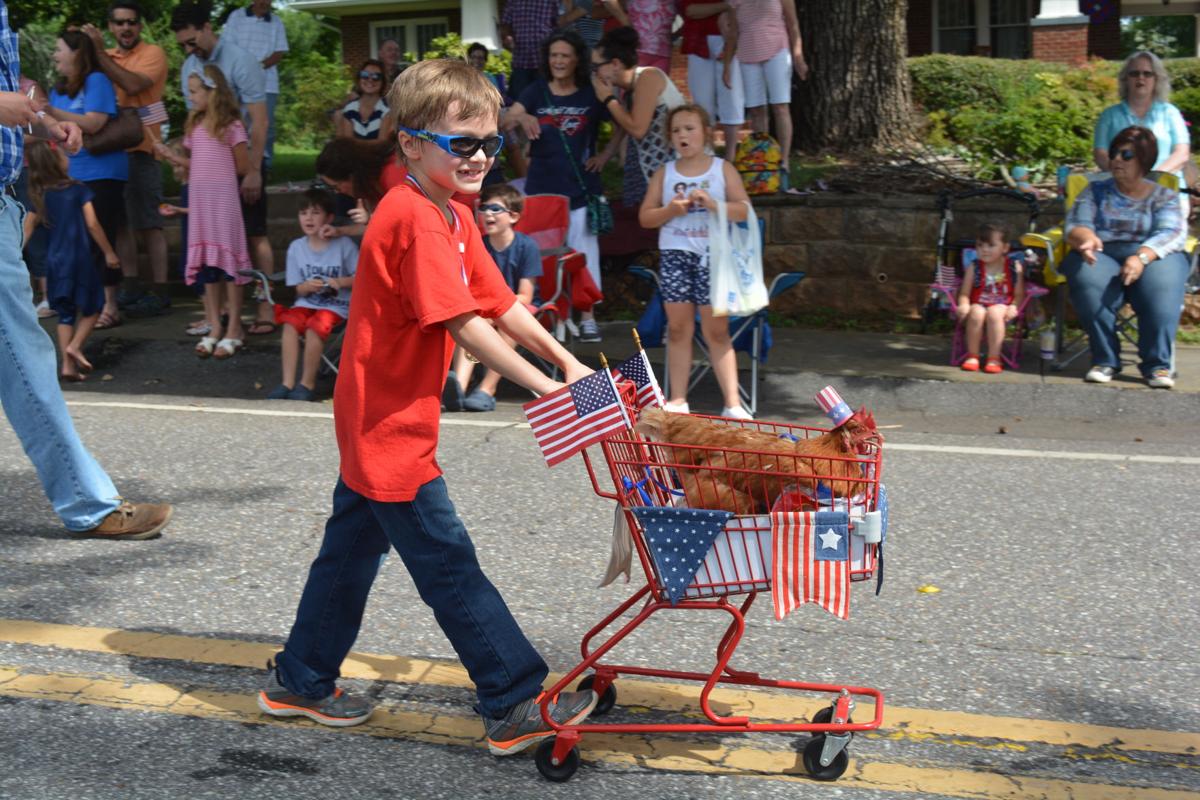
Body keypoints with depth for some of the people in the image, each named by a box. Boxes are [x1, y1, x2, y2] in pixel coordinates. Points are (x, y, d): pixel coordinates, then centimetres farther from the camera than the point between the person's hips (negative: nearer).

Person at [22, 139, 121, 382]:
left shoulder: (40, 195, 5)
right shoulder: (78, 189, -8)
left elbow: (26, 230, 3)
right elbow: (92, 224, -10)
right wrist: (109, 253, -2)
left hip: (54, 260, 5)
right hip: (79, 258, -5)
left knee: (66, 314, 12)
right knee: (92, 307, 12)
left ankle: (67, 364, 6)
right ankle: (74, 346, -6)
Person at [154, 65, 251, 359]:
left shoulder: (231, 126, -6)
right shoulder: (194, 126, 13)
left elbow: (243, 167, -6)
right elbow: (196, 165, 13)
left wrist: (220, 169, 4)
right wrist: (170, 156, 2)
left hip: (223, 197, -6)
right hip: (198, 199, 6)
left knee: (228, 259, -3)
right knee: (206, 262, 7)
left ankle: (234, 329, 3)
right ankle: (214, 327, 13)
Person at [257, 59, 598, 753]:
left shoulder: (453, 217, 11)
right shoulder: (417, 219, -21)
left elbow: (500, 302, 9)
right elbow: (465, 327, -26)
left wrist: (565, 358, 0)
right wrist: (543, 387, -25)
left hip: (374, 423, 11)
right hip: (391, 428, -11)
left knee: (353, 549, 20)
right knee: (450, 566, -5)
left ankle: (301, 682, 34)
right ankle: (516, 706, 1)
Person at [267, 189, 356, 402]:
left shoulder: (344, 245, -4)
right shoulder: (296, 247, 7)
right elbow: (296, 289, 8)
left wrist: (340, 282, -19)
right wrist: (307, 287, -14)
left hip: (336, 305, -4)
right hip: (307, 303, 4)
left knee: (315, 326, -31)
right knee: (290, 323, -26)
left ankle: (307, 383, -17)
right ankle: (287, 382, -25)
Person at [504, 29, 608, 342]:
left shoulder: (591, 94, 1)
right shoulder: (537, 91, 2)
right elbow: (505, 120, -10)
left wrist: (606, 155, 0)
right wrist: (522, 118, -31)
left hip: (581, 188, -1)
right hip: (541, 187, 1)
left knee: (584, 251, 1)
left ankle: (587, 317, 8)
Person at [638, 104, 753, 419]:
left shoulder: (723, 169, 6)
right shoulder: (664, 173, 10)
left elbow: (744, 209, -1)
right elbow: (645, 217, 8)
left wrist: (714, 204, -17)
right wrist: (670, 210, -10)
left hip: (712, 254, -2)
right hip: (674, 254, 2)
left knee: (716, 330, -1)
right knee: (678, 328, 4)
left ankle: (732, 401, 0)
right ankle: (678, 399, 10)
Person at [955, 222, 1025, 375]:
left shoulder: (1014, 269, 2)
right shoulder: (974, 268, 4)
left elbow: (1019, 294, 0)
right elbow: (965, 293, 2)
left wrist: (1013, 307, -18)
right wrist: (964, 305, -18)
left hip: (1002, 307, -1)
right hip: (978, 304, 1)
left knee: (994, 313, -34)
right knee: (976, 314, -32)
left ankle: (994, 358, -25)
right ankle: (972, 356, -17)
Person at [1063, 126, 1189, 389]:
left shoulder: (1164, 196, 14)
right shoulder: (1096, 191, 20)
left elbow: (1172, 234, -4)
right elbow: (1075, 225, 6)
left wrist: (1142, 256, -26)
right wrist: (1087, 238, -22)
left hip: (1152, 256, -1)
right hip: (1102, 255, 1)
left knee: (1160, 282, -36)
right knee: (1089, 278, -35)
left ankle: (1157, 364, -32)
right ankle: (1105, 360, -27)